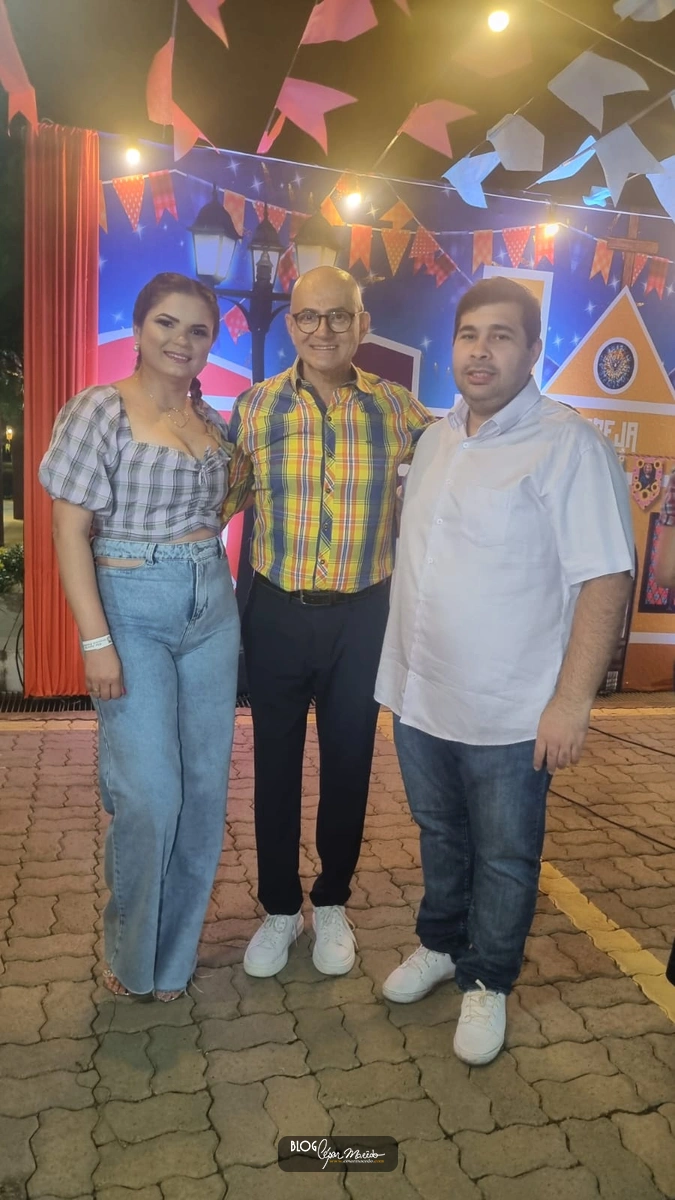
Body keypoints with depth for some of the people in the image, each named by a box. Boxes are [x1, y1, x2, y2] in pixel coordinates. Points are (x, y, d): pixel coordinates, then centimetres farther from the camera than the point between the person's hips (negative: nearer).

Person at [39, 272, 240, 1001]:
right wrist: (96, 640, -15)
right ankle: (131, 952, 25)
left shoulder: (213, 420, 10)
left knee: (205, 787, 9)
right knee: (150, 795, -4)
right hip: (133, 611, -5)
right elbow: (70, 531, -10)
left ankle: (174, 952, 30)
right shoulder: (100, 410, -7)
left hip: (212, 610, 6)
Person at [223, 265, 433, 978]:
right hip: (277, 614, 1)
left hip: (362, 617, 0)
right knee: (275, 764, 12)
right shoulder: (255, 406, -1)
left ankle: (331, 903, 37)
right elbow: (223, 499, 6)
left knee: (348, 764, 13)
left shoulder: (397, 408, -3)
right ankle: (279, 908, 34)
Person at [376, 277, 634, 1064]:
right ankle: (440, 944, 46)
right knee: (439, 835, 23)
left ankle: (486, 981, 35)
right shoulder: (435, 440, 8)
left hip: (509, 711, -6)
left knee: (503, 855, 14)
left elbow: (604, 578, -17)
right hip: (418, 695, 6)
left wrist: (572, 700, -19)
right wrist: (400, 668, 14)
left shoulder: (567, 446, -15)